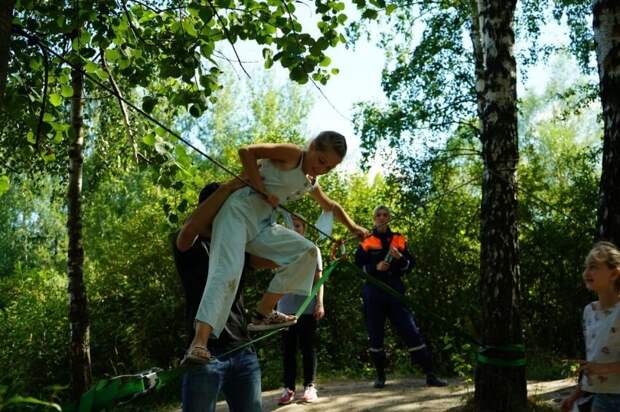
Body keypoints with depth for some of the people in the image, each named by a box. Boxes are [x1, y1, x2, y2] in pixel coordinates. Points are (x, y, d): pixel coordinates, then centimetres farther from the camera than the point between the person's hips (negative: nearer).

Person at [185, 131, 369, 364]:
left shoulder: (311, 183, 18)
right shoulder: (292, 154, -7)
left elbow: (331, 207, 36)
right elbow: (246, 152, -15)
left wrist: (353, 227, 30)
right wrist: (264, 192, -14)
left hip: (262, 224, 8)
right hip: (239, 211, -8)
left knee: (307, 251, -2)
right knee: (227, 272, -24)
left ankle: (263, 314, -3)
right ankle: (199, 342, -32)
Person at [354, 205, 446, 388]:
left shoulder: (399, 240, 11)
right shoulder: (366, 242, 6)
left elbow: (410, 265, 10)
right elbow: (357, 267, 2)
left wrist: (400, 258, -11)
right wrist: (375, 267, -14)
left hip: (395, 291, 1)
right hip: (373, 293, 0)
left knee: (411, 331, -6)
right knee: (375, 335, 3)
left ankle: (430, 375, -2)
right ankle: (380, 375, 19)